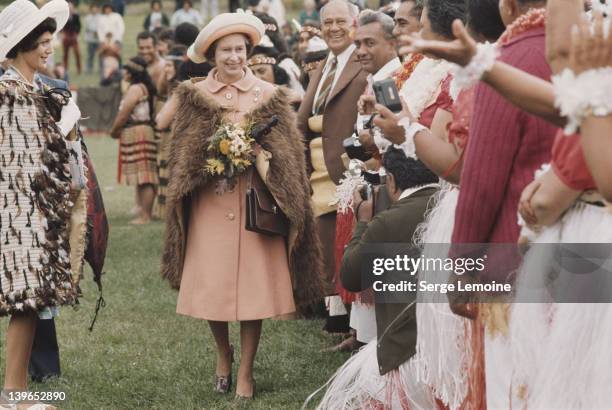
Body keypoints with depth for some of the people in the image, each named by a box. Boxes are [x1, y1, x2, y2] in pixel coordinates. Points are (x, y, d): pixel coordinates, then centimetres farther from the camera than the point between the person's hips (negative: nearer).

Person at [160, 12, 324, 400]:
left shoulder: (269, 97, 5)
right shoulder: (194, 96, 6)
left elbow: (288, 155, 4)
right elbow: (183, 155, 6)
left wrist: (260, 158, -14)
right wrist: (210, 160, -12)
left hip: (256, 204, 0)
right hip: (210, 205, 0)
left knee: (253, 288, -2)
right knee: (211, 287, 0)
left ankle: (246, 371, 12)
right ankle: (223, 353, 28)